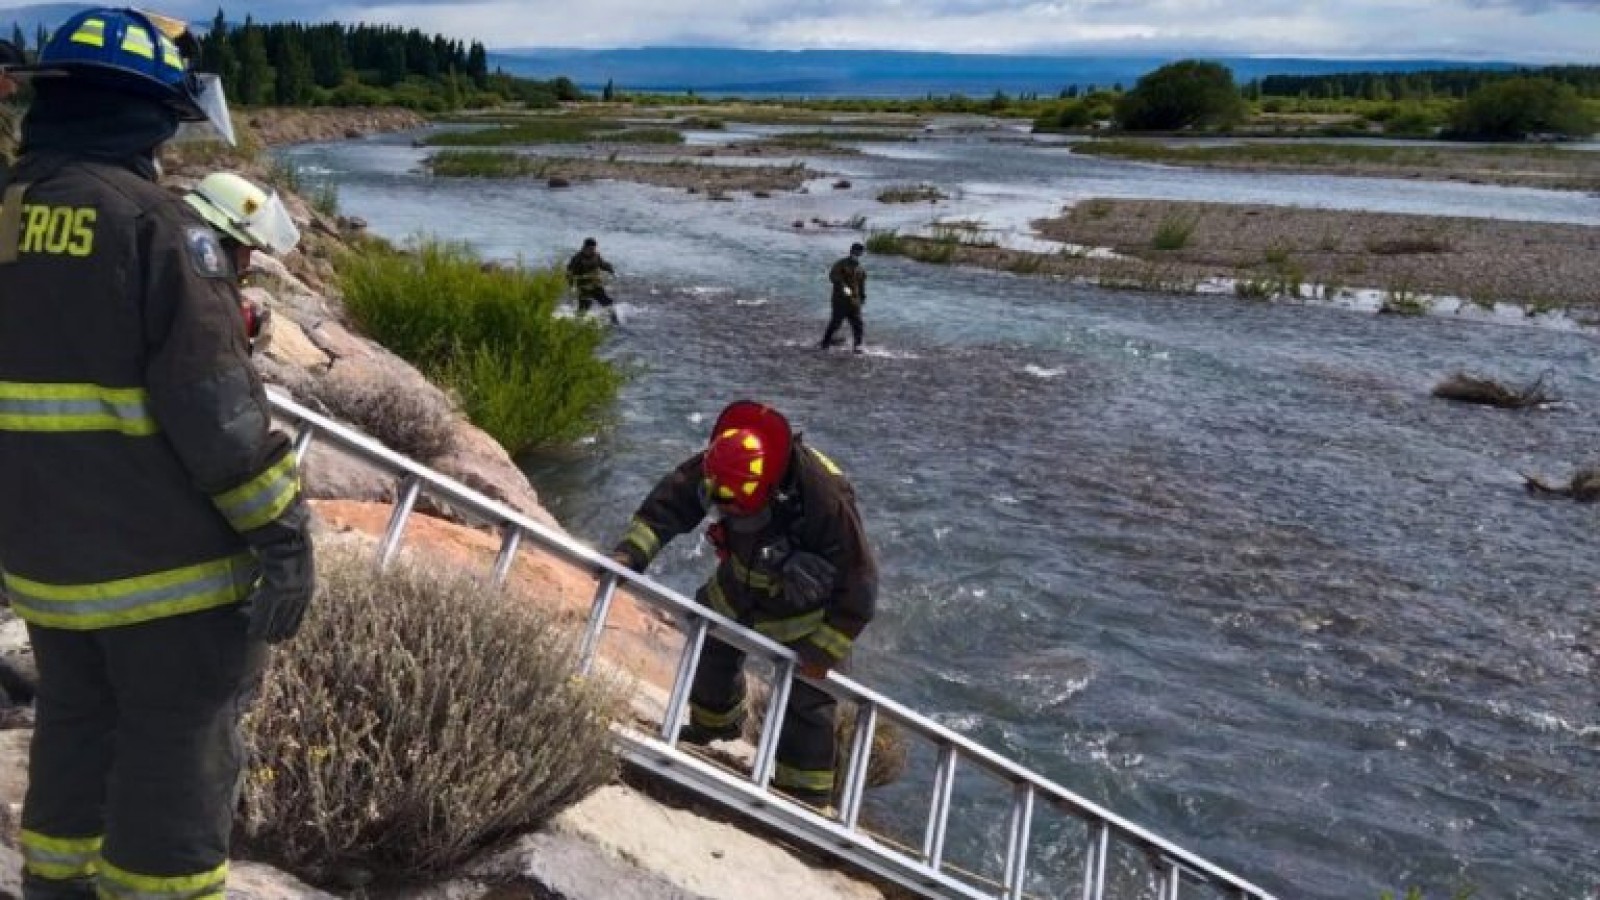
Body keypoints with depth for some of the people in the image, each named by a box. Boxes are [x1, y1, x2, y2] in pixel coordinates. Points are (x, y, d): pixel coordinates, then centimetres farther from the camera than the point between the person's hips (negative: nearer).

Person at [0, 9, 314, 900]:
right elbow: (217, 409, -22)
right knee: (177, 762, 7)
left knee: (76, 737, 24)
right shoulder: (156, 223, -18)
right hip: (169, 563, -7)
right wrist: (283, 533, -15)